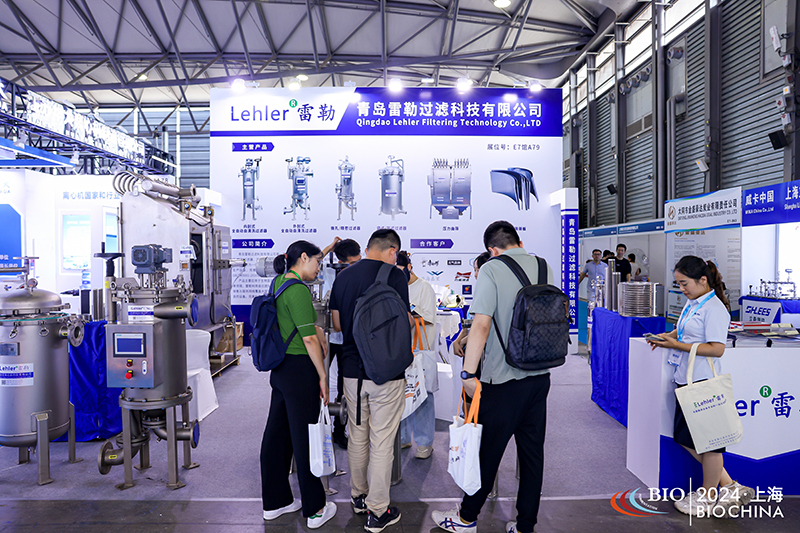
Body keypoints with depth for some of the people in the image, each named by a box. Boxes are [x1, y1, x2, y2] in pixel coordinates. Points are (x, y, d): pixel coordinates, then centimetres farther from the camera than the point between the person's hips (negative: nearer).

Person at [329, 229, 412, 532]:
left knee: (357, 437, 19)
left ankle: (358, 497, 35)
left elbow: (337, 324, 11)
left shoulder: (343, 276, 5)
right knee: (382, 442, 4)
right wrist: (412, 321, 10)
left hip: (352, 371, 6)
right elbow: (403, 323, -11)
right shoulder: (394, 276, -12)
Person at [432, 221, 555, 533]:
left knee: (488, 451, 7)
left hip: (504, 379, -6)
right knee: (532, 450, 13)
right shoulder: (543, 267, 7)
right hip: (540, 376, 6)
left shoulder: (491, 269, -12)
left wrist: (468, 372, -17)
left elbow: (482, 324, -20)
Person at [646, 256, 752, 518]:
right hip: (686, 380, 10)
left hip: (704, 383, -10)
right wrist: (668, 336, 7)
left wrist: (677, 345, -22)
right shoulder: (691, 304, 12)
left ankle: (708, 497, 24)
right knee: (684, 437, 15)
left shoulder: (713, 308, -16)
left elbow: (717, 348, -22)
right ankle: (729, 486, 27)